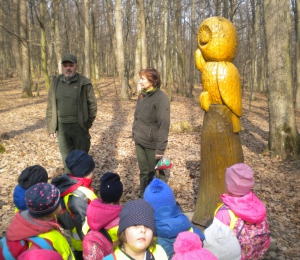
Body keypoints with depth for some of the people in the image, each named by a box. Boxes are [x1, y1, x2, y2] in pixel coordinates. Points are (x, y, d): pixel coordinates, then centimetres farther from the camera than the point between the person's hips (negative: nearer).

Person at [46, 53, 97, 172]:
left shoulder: (84, 83, -4)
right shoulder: (55, 82, 6)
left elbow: (92, 104, -1)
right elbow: (50, 106, 8)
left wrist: (88, 122, -7)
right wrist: (51, 127, 4)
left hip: (79, 126, -3)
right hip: (62, 127, 3)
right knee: (66, 158, 13)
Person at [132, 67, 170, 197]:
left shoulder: (161, 98, -15)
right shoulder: (142, 96, 6)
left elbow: (164, 125, -17)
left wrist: (160, 148, -18)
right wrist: (134, 136, 11)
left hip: (152, 145, -6)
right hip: (140, 143, 6)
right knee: (144, 173, 17)